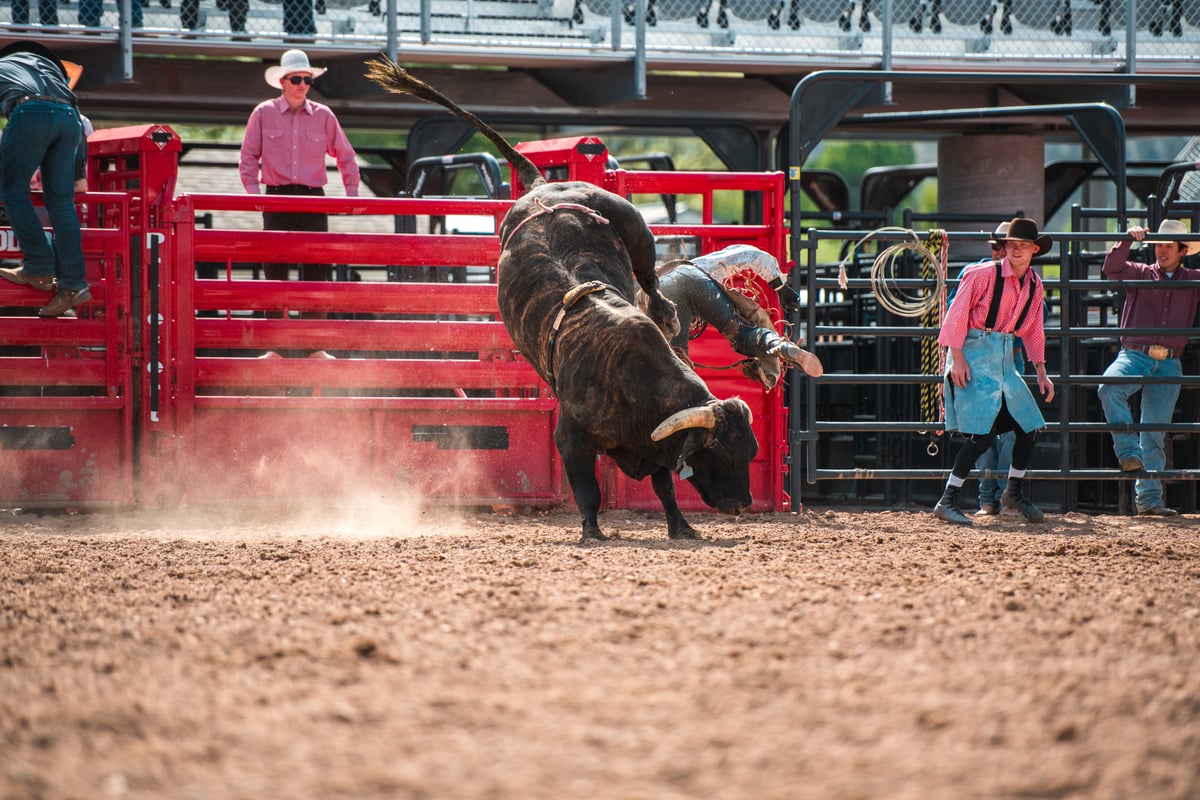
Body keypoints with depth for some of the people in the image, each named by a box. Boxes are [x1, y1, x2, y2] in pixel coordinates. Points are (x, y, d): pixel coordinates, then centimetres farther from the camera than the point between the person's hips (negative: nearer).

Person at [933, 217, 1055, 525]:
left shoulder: (1034, 285, 8)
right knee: (983, 434, -17)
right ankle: (947, 502, -13)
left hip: (1005, 358, 7)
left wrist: (1041, 371, 15)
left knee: (1029, 426, 10)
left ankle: (1015, 492, 31)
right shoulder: (984, 274, -13)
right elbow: (957, 314, -13)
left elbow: (1033, 330, 19)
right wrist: (957, 358, -19)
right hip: (975, 353, -7)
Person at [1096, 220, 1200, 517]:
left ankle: (1148, 498, 7)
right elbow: (1112, 269, -6)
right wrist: (1127, 241, -18)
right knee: (1110, 387, -35)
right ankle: (1128, 452, -31)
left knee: (1155, 434, 3)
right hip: (1135, 355, -2)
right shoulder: (1140, 274, 8)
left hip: (1169, 364, 2)